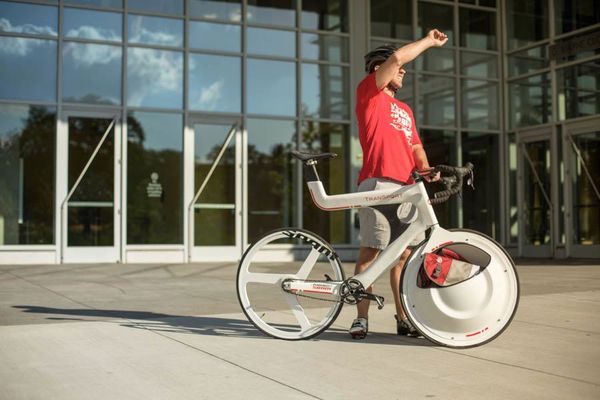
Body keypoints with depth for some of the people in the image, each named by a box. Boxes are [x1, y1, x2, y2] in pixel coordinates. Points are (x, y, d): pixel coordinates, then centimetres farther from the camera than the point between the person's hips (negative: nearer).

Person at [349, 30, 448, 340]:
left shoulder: (405, 110, 27)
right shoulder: (369, 93, 6)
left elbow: (415, 146, 20)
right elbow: (397, 57, -4)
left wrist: (426, 169, -1)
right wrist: (429, 41, 9)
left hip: (406, 186, 7)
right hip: (377, 183, -7)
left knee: (404, 253, 5)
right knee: (370, 250, -7)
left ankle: (403, 318, 10)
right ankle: (362, 317, -2)